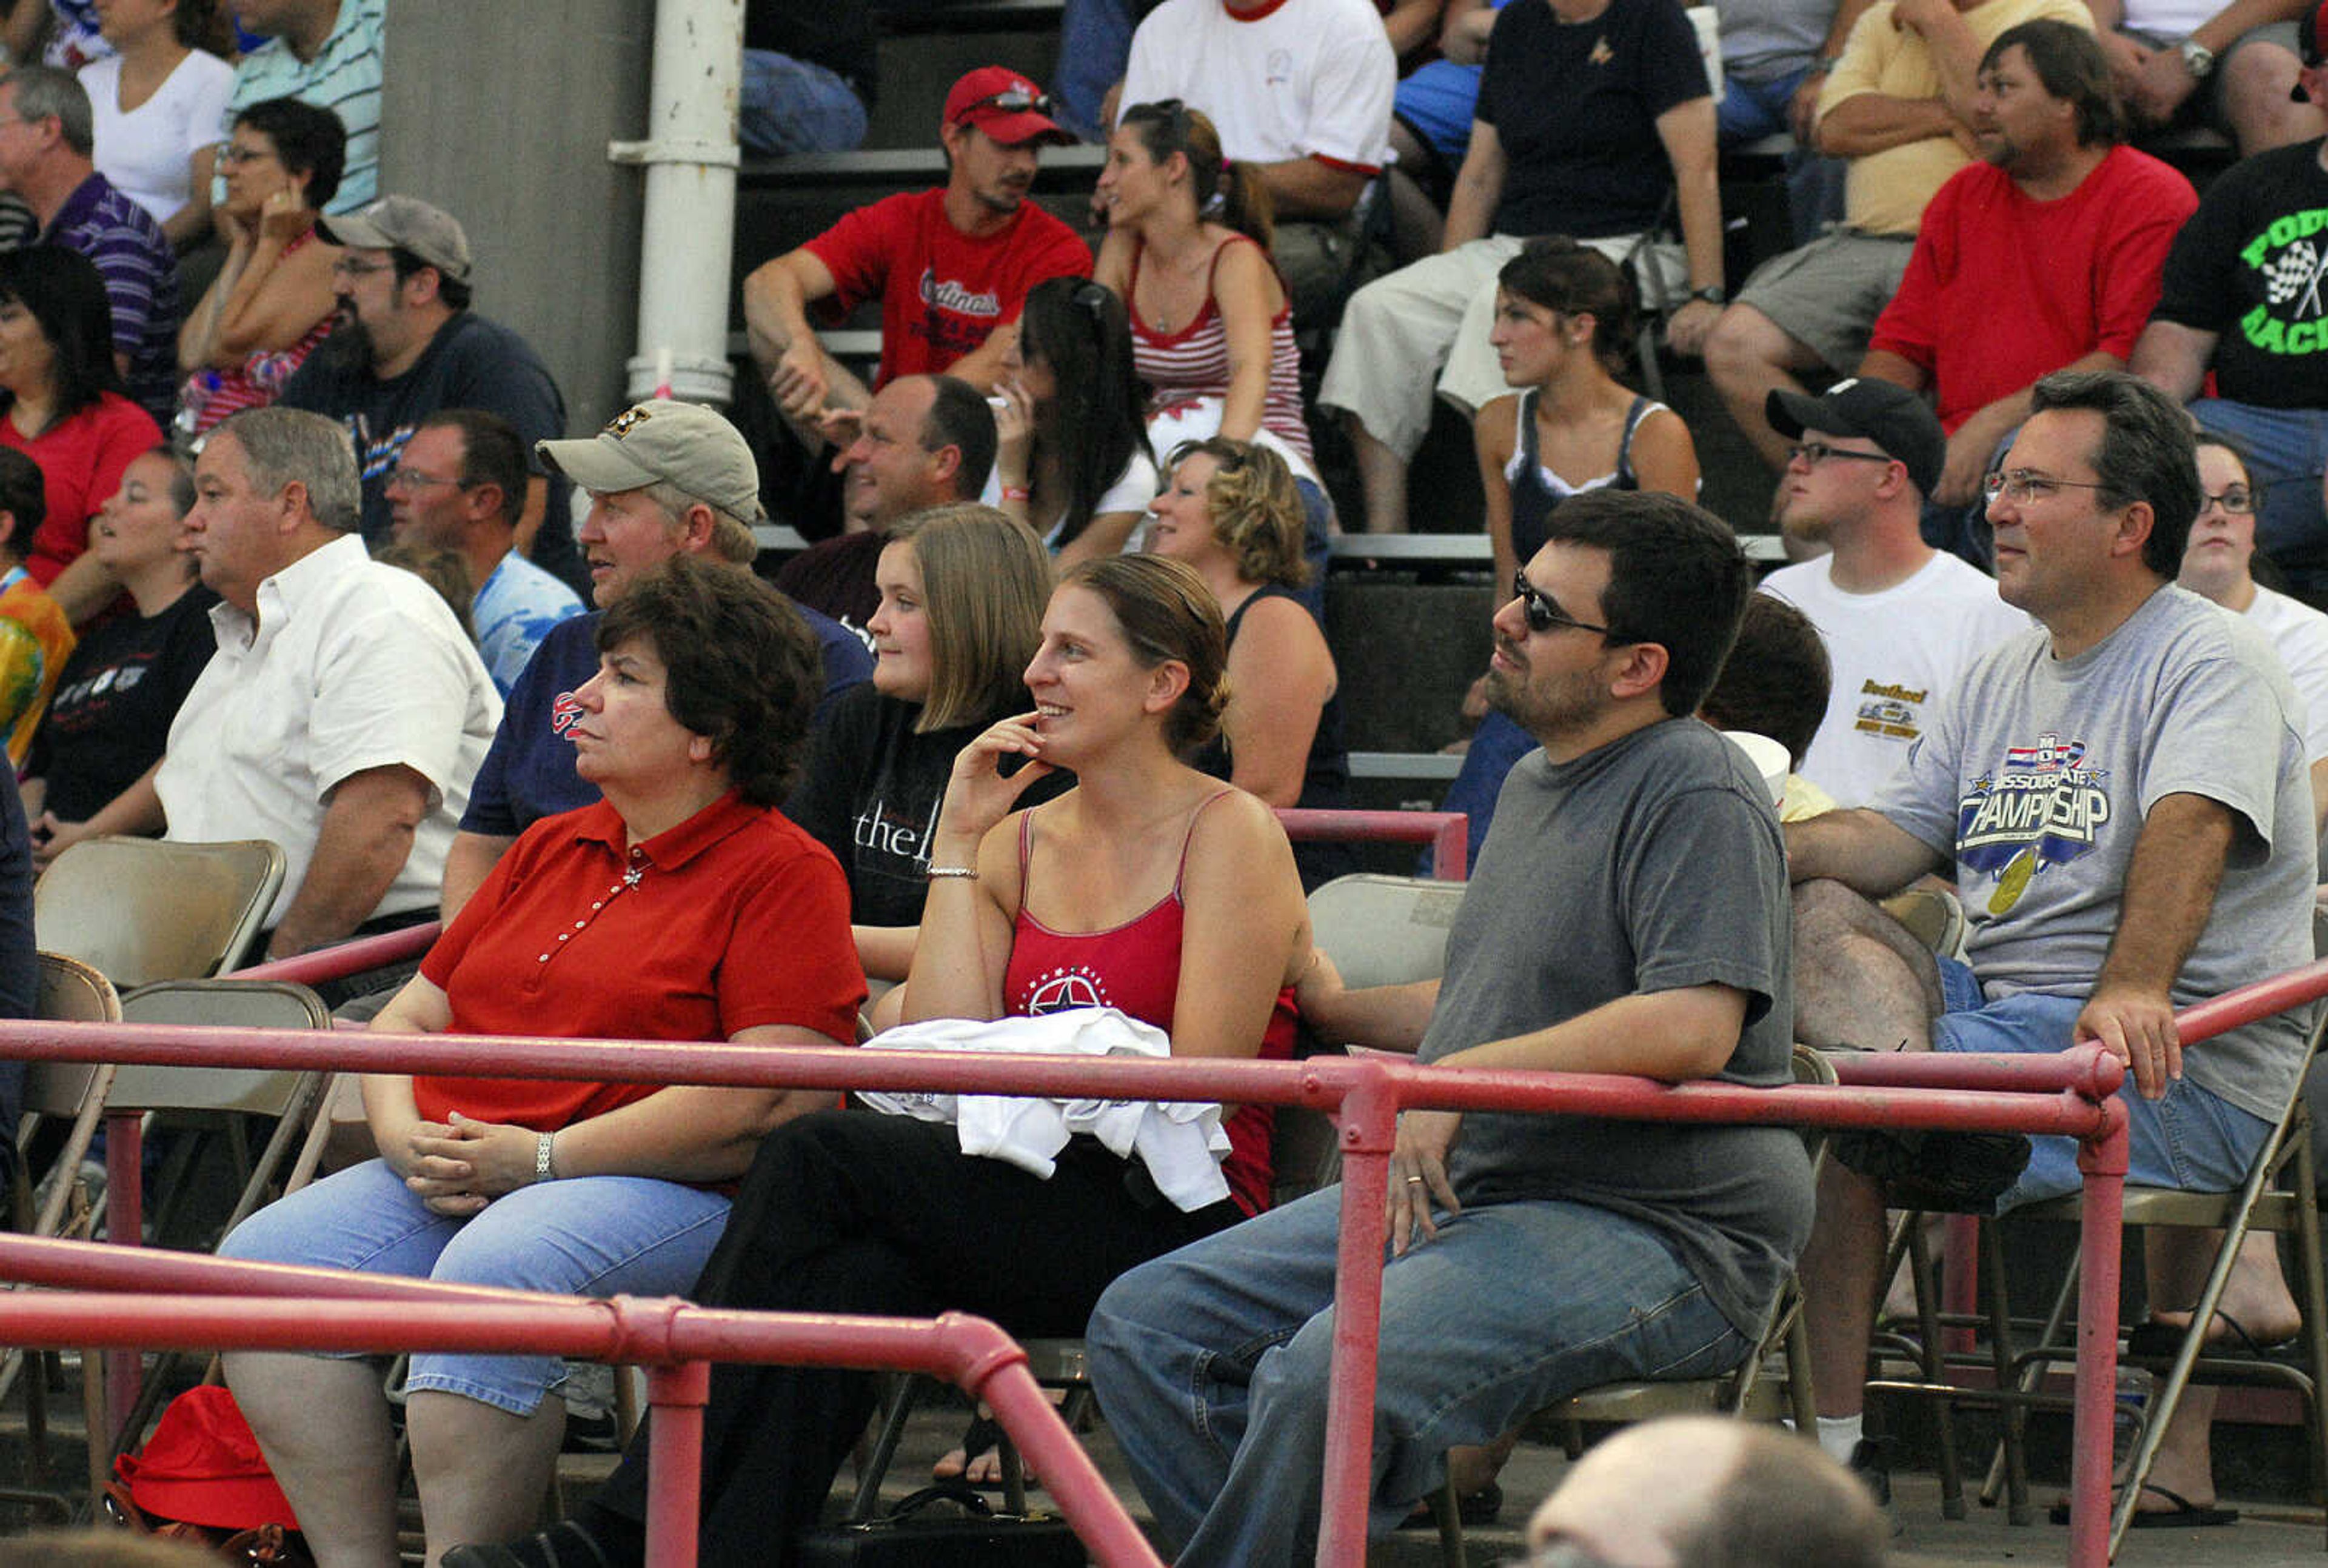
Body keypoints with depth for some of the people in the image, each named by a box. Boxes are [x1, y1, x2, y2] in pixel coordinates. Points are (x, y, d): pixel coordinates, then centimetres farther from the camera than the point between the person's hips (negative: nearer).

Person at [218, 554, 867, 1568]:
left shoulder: (781, 870, -3)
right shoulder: (551, 849, 22)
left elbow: (782, 1094, -16)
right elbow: (411, 1016, 26)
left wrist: (543, 1157, -15)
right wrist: (405, 1134, 0)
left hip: (667, 1191, -8)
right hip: (454, 1177, 8)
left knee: (491, 1274, -37)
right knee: (266, 1258, -15)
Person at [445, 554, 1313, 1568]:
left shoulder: (1230, 835, 1)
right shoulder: (1019, 845, 18)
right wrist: (958, 844, 4)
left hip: (1172, 1217, -6)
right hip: (1017, 1202, 6)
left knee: (819, 1158, -25)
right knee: (844, 1278, -29)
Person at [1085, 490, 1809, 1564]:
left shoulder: (1697, 794, -12)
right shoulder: (1535, 785, 19)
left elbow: (1693, 1026, -26)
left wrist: (1453, 1080, -25)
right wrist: (1338, 1010, 39)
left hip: (1653, 1233, -10)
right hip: (1465, 1194, 10)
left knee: (1327, 1376, -32)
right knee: (1143, 1326, -2)